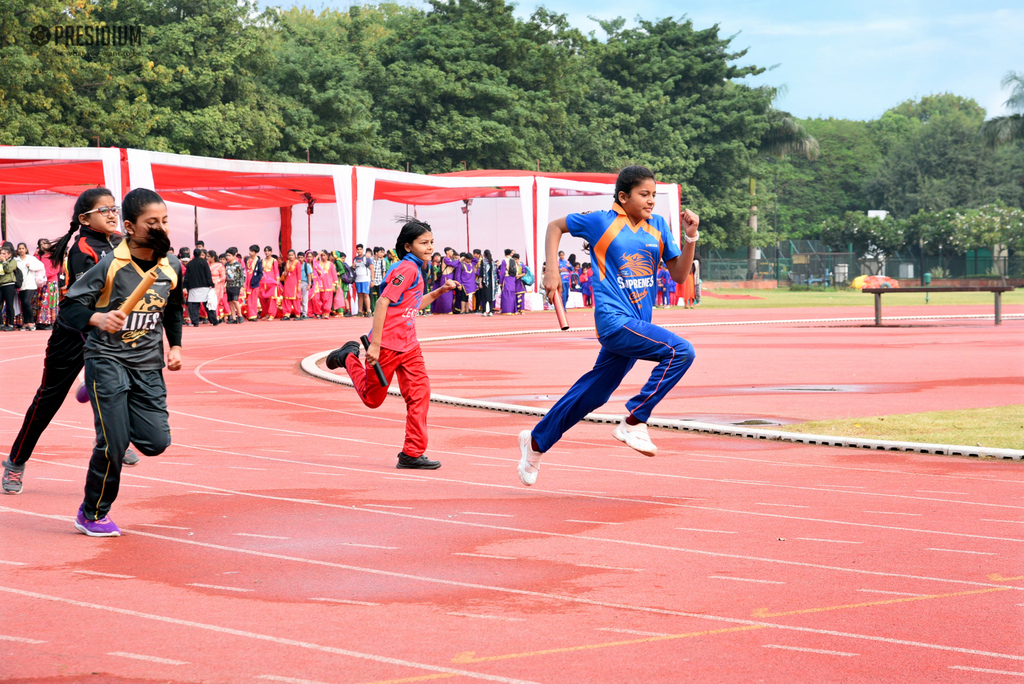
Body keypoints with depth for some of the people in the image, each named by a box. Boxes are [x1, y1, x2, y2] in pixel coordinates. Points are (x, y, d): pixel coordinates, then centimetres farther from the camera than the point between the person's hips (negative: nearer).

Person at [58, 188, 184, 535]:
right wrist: (97, 319, -31)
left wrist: (175, 346, 8)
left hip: (148, 366, 5)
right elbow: (67, 308, -12)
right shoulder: (110, 266, -14)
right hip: (107, 360, -5)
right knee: (113, 444, -10)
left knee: (156, 442, -6)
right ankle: (92, 515, 10)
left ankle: (115, 416, 26)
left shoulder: (172, 267, 2)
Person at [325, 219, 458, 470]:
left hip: (408, 345, 8)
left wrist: (438, 292, 16)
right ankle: (349, 357, 31)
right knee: (372, 399, 7)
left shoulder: (414, 269, 13)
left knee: (420, 393, -5)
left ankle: (412, 453, -3)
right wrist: (375, 345, -26)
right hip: (387, 344, -8)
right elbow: (383, 302, -22)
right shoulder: (407, 268, -16)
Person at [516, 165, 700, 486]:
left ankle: (537, 441, 30)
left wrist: (691, 237, -6)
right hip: (614, 319, -6)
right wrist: (551, 271, 0)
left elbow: (679, 274, 8)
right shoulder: (601, 221, -4)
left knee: (593, 393, 14)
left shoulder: (658, 226, 9)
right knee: (680, 351, -23)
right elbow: (555, 226, 10)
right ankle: (634, 422, -15)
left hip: (636, 324, 6)